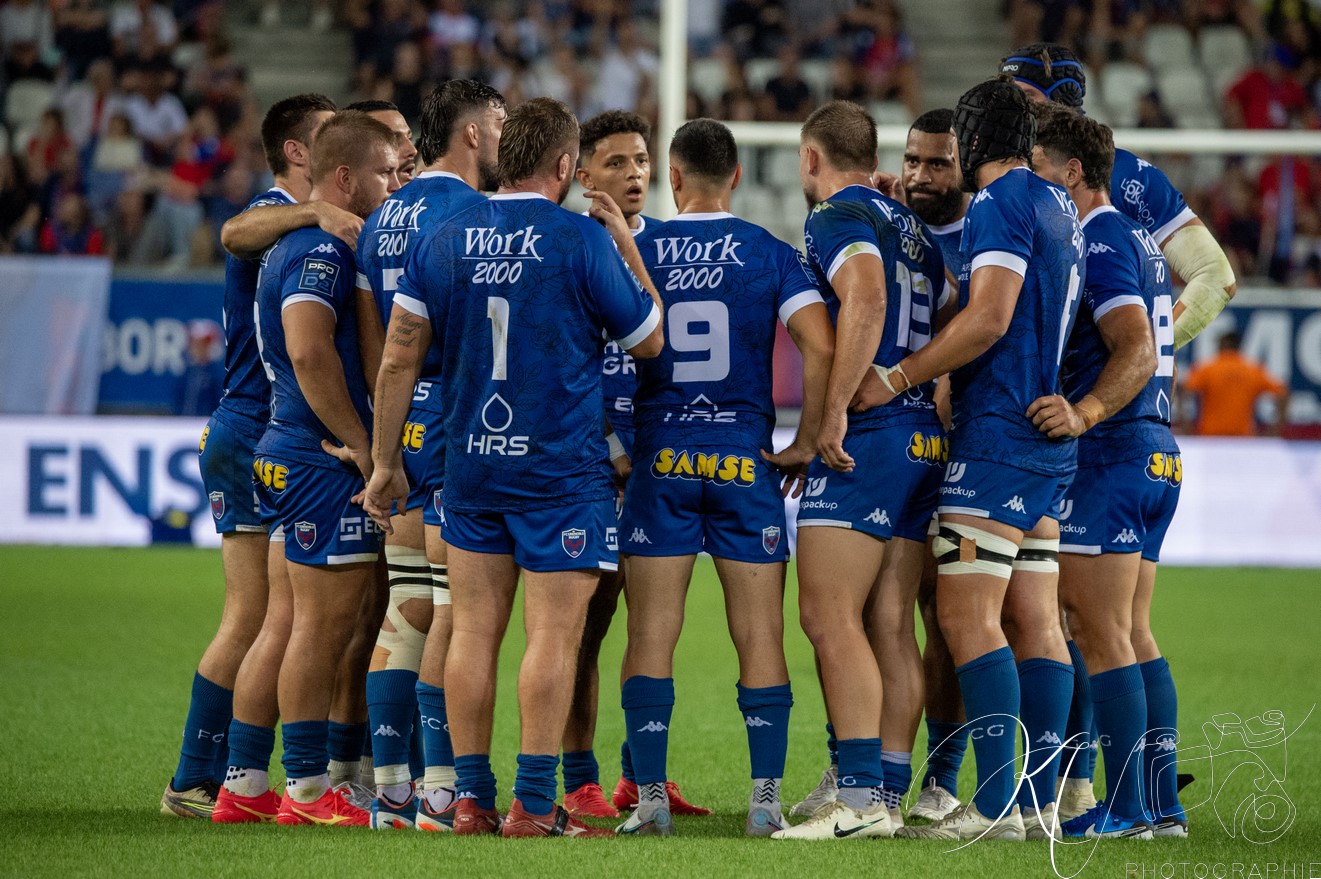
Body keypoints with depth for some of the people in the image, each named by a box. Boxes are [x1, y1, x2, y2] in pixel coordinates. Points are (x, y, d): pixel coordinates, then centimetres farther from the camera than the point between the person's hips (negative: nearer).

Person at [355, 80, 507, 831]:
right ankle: (442, 791, -8)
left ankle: (391, 790, 11)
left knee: (405, 612, 10)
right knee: (454, 613, -7)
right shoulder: (465, 212, -11)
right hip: (457, 425, -9)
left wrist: (387, 430, 19)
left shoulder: (385, 218, 16)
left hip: (403, 425, 9)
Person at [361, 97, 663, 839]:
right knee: (554, 634, -3)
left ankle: (472, 799, 8)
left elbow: (399, 360, 5)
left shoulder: (444, 242, 4)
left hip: (470, 463, 5)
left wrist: (386, 464, 12)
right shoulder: (583, 240, -9)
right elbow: (649, 340, 2)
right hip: (559, 467, -5)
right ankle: (534, 806, -7)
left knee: (474, 631, 8)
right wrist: (628, 247, 12)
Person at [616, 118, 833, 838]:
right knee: (760, 637, 4)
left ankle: (650, 799, 0)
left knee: (651, 636, 3)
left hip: (659, 456, 0)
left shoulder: (638, 251, 2)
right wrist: (807, 441, -1)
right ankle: (765, 800, 0)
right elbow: (819, 346, -10)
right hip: (745, 459, 0)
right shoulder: (770, 254, 0)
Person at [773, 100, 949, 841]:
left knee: (830, 618, -10)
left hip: (866, 439, -9)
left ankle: (861, 796, -17)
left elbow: (866, 300, -23)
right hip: (925, 437, 9)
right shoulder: (913, 229, 20)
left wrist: (835, 410, -23)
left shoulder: (840, 218, -5)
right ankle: (892, 793, 8)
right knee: (891, 627, 9)